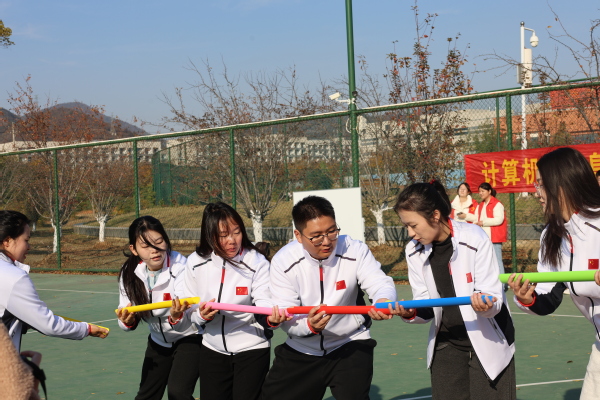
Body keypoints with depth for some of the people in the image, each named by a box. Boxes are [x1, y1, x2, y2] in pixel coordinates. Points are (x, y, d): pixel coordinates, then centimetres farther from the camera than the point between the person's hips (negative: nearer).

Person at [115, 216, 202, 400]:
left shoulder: (181, 267, -27)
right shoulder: (129, 273, -13)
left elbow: (193, 316, -28)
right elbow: (127, 322, -6)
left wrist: (176, 318, -49)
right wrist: (128, 321, -29)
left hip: (189, 338, -5)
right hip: (159, 341, 5)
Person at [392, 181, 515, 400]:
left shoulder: (475, 239, -19)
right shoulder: (414, 251, -5)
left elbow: (494, 299, -19)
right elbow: (426, 305, 0)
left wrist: (483, 303, -41)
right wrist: (412, 313, -22)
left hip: (487, 342, -4)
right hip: (446, 344, 4)